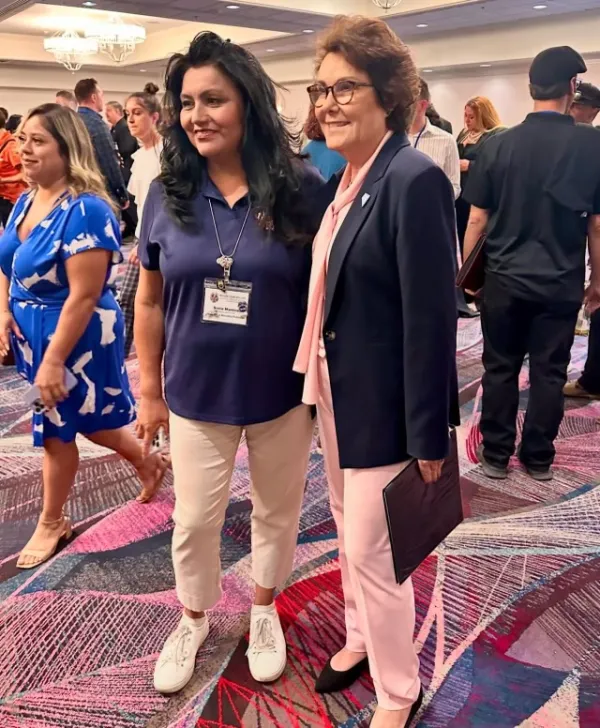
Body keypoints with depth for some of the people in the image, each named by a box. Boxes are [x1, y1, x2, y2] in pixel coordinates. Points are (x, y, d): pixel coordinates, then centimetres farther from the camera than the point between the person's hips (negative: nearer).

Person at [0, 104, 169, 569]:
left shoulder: (85, 209, -23)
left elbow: (84, 295, -26)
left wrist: (54, 360, -24)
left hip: (76, 337, -8)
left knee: (58, 429, 10)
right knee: (81, 418, 18)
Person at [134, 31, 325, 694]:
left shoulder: (302, 190, -11)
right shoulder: (167, 195, -4)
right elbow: (150, 302, 2)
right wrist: (149, 390, 4)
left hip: (284, 392, -1)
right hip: (196, 394, 1)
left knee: (277, 512, 18)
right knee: (193, 520, 14)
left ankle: (264, 612, 45)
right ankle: (192, 621, 42)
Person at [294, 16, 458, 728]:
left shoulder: (414, 179, -19)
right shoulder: (344, 180, 7)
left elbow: (432, 319, -21)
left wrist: (428, 437, -19)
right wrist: (315, 376, 11)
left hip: (382, 405, -8)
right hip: (335, 392, 8)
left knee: (370, 550, 5)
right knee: (350, 531, 23)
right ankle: (362, 637, 47)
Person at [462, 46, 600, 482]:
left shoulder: (500, 145, -4)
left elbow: (477, 219, -2)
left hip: (504, 279, 1)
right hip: (561, 282, -1)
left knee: (500, 369, 11)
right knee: (548, 373, 10)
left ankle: (496, 454, 20)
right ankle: (538, 458, 21)